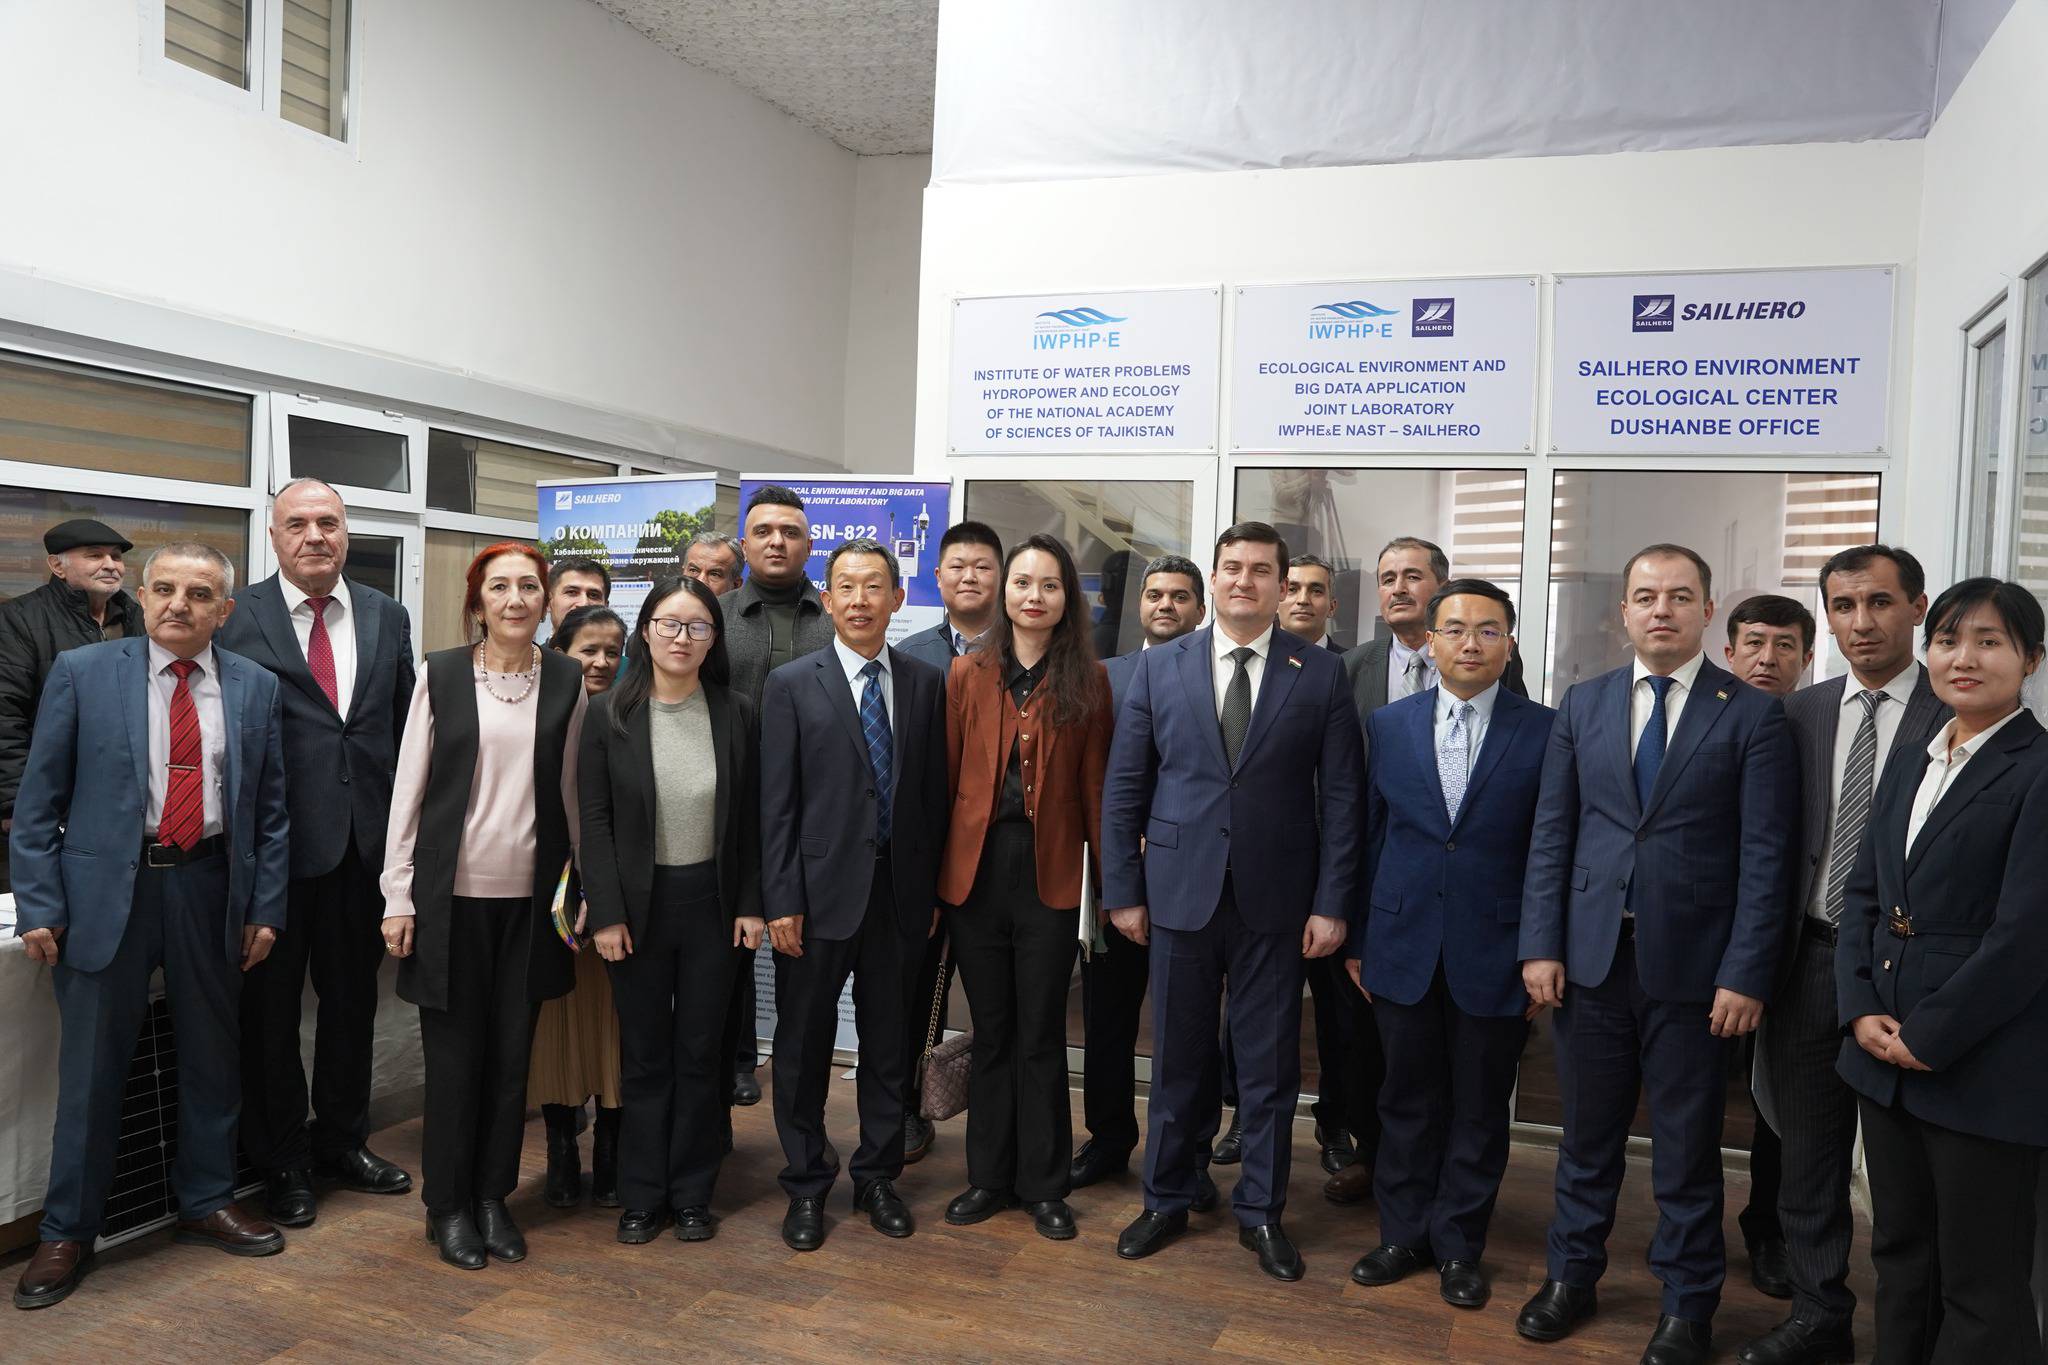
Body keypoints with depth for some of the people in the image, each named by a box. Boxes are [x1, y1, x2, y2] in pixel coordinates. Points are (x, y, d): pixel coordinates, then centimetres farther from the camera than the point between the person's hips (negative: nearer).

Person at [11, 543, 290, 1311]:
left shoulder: (255, 688, 4)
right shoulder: (81, 673, -2)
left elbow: (271, 809, 7)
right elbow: (39, 800, 0)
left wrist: (266, 907, 2)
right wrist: (39, 907, -6)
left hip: (211, 889, 2)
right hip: (107, 888, -2)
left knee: (212, 1055, 13)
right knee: (91, 1067, 6)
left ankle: (206, 1203, 32)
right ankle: (67, 1232, 23)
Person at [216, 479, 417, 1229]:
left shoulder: (388, 617, 7)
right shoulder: (236, 616, -5)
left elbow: (404, 725, 9)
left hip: (364, 840, 4)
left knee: (353, 999, 16)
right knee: (271, 1006, 10)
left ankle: (342, 1140, 34)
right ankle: (281, 1161, 27)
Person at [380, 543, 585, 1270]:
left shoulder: (566, 680, 3)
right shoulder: (440, 674, -3)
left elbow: (569, 789, 9)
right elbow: (408, 786, -1)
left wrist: (579, 885, 7)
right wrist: (398, 894, -4)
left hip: (531, 895, 2)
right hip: (452, 891, -2)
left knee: (513, 1052, 10)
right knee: (454, 1052, 7)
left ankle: (493, 1195, 26)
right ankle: (448, 1205, 23)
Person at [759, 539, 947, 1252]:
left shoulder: (926, 684, 4)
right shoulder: (792, 684, -3)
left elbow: (935, 793, 5)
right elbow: (776, 803, -6)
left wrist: (932, 892, 3)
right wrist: (780, 901, -10)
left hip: (899, 893, 2)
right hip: (819, 893, -2)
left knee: (889, 1045, 14)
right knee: (804, 1048, 9)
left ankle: (878, 1177, 31)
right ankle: (806, 1186, 27)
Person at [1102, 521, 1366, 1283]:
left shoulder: (1320, 675, -1)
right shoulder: (1159, 668, 2)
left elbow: (1341, 796, -1)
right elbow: (1124, 787, 3)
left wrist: (1331, 904, -6)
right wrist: (1123, 891, 0)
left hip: (1275, 902, -1)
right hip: (1180, 893, 1)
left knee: (1270, 1064, 10)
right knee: (1176, 1057, 13)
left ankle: (1261, 1212, 28)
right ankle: (1166, 1200, 30)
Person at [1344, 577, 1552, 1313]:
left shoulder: (1545, 732, -4)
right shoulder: (1387, 725, 3)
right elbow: (1369, 838, 6)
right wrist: (1356, 940, 6)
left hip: (1494, 955, -1)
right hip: (1403, 948, 2)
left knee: (1480, 1108, 12)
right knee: (1408, 1100, 14)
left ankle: (1459, 1246, 30)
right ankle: (1403, 1233, 31)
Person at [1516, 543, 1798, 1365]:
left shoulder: (1752, 715, -3)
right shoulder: (1583, 704, 6)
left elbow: (1765, 856, -6)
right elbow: (1551, 832, 5)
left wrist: (1746, 974, -11)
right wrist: (1540, 944, -1)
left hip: (1692, 963, -2)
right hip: (1592, 956, 3)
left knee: (1688, 1146, 10)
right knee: (1587, 1133, 15)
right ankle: (1572, 1275, 32)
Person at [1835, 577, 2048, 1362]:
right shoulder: (1908, 766, 12)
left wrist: (1929, 1036, -14)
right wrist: (1861, 1011, -2)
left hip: (1983, 1068, -7)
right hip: (1885, 1058, 7)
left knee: (1981, 1286, 6)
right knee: (1900, 1260, 18)